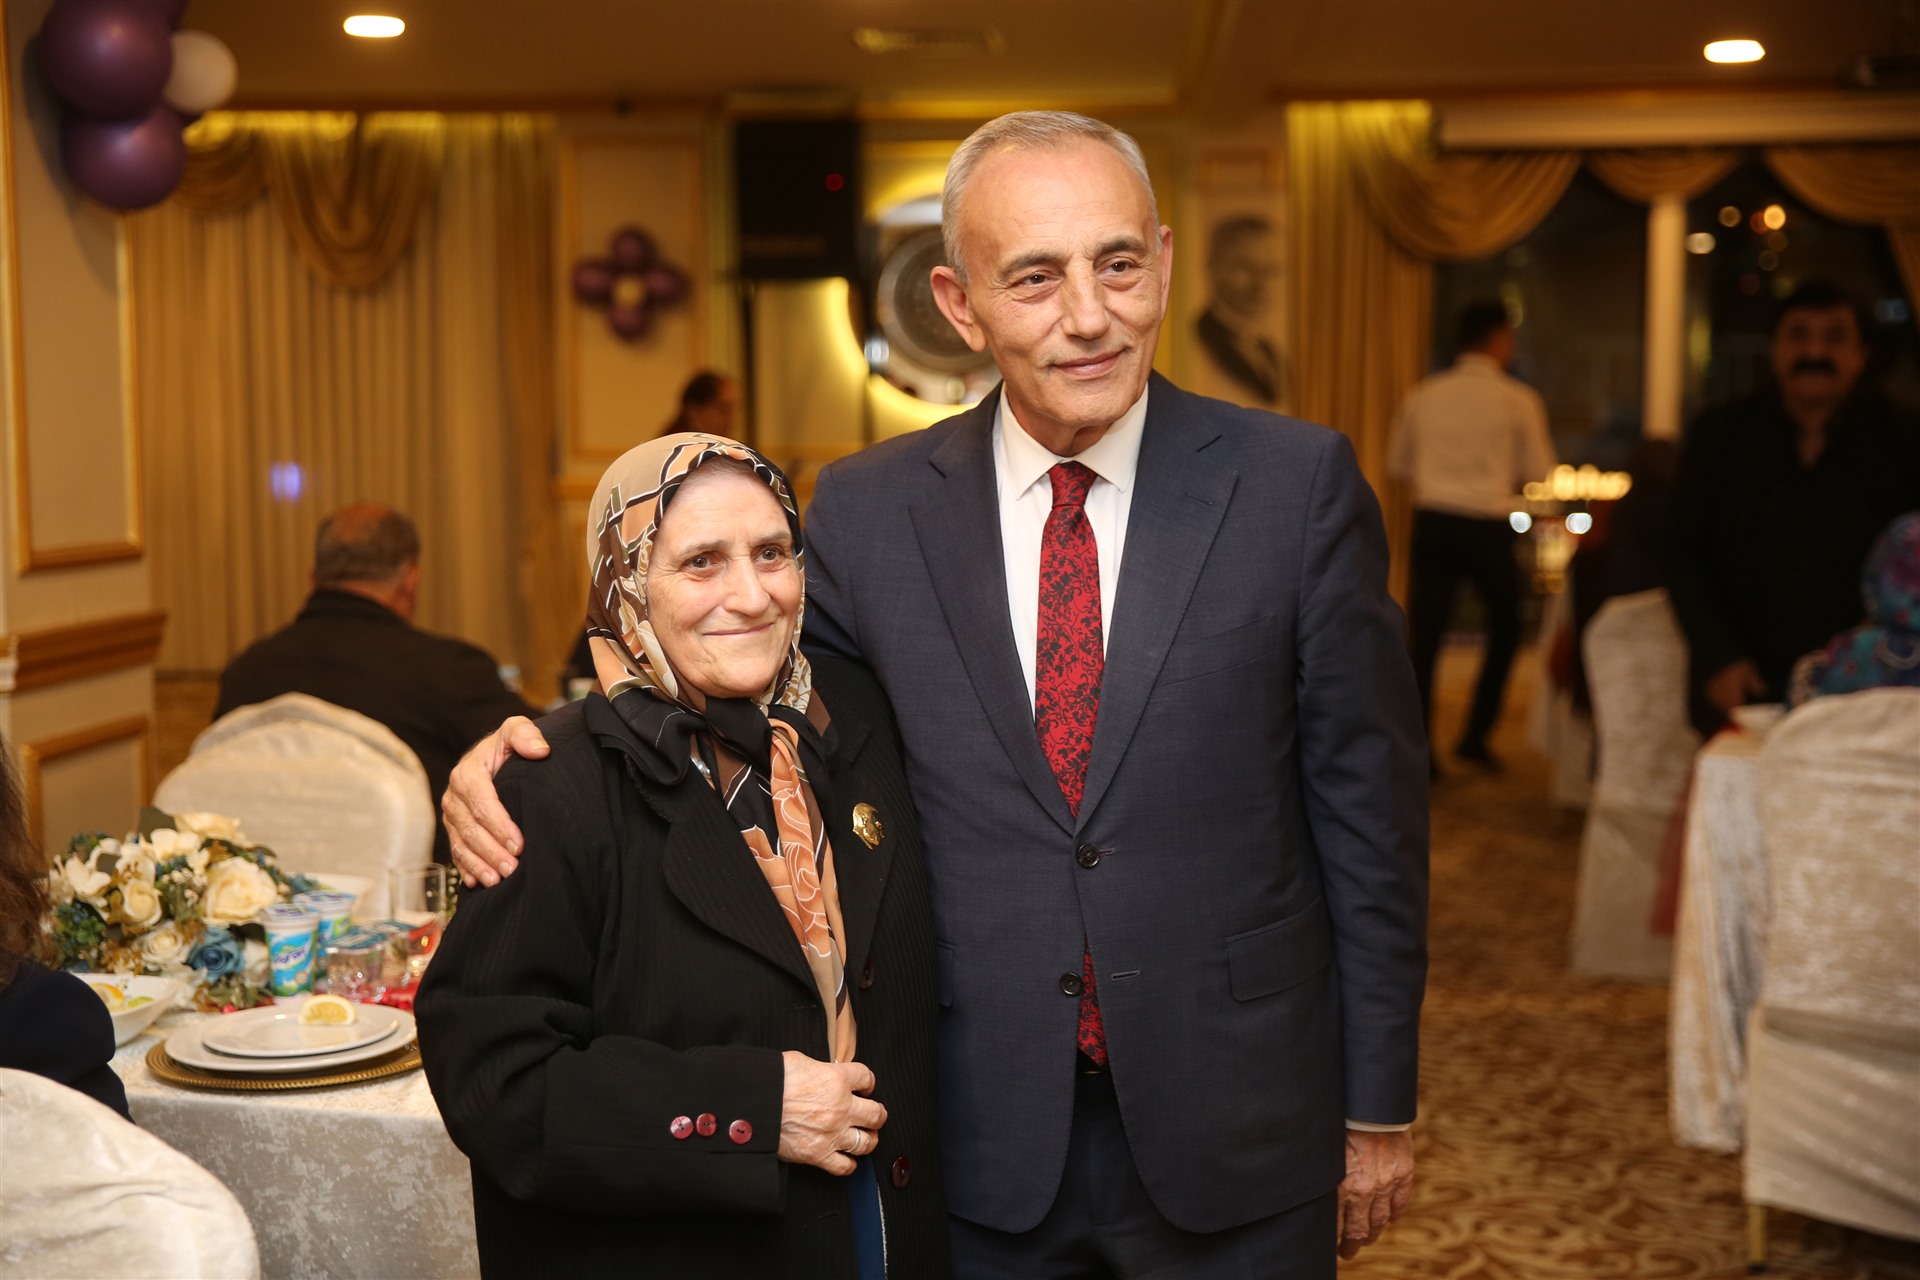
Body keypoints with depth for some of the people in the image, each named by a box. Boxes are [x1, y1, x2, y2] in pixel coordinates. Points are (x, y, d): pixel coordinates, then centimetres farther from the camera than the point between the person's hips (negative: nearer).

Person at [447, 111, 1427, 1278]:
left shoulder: (1297, 483, -7)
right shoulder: (868, 508, -3)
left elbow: (1368, 803, -3)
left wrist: (1378, 1106, 1)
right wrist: (541, 764, -8)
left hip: (1238, 1136, -1)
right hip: (984, 1149, 2)